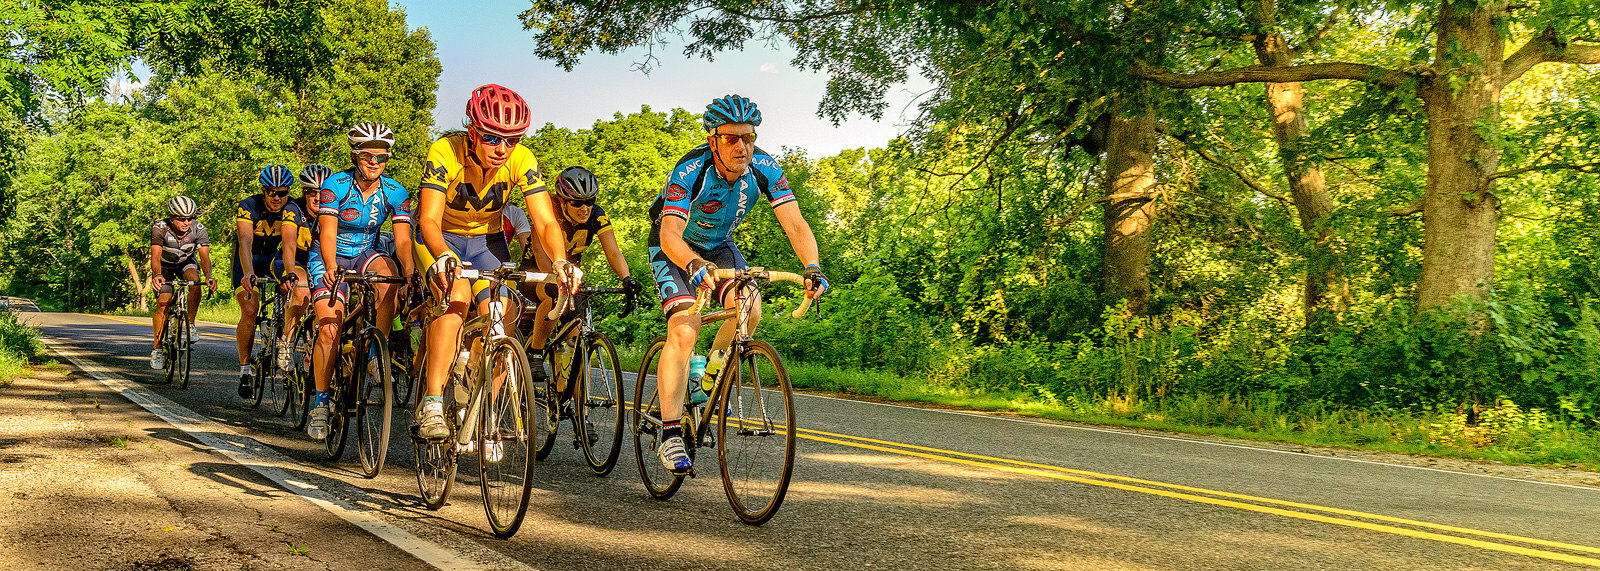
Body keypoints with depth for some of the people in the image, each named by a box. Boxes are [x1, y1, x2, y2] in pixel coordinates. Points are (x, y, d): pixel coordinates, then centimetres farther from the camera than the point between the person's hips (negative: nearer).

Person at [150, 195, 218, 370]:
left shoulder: (199, 229, -27)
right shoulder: (160, 228, -30)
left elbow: (204, 256, -34)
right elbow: (156, 256, -40)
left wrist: (208, 276, -53)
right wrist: (157, 275, -60)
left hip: (187, 262, 1)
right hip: (165, 265, -1)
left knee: (194, 280, -33)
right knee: (163, 302, -16)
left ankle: (190, 324, -16)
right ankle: (157, 348, -4)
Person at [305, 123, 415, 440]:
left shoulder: (395, 193, -11)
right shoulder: (335, 185, -18)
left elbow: (403, 239, -19)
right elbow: (328, 233, -28)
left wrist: (410, 271, -38)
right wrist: (331, 268, -47)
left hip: (365, 255, 2)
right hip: (330, 259, -2)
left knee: (387, 270, -34)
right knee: (330, 328, -18)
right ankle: (321, 404, -4)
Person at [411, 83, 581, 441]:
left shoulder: (522, 161, -22)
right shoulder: (444, 153, -29)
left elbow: (545, 222, -26)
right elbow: (429, 219, -36)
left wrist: (560, 261, -46)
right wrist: (443, 257, -57)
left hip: (486, 239, 3)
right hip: (441, 237, -3)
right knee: (456, 298, -31)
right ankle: (431, 406, -28)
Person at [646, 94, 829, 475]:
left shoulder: (764, 169, -22)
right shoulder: (690, 171, -33)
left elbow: (795, 225, -28)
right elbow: (670, 233, -43)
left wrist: (812, 267, -46)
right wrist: (695, 265, -64)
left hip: (718, 246, 4)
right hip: (675, 249, -4)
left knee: (750, 309, -22)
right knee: (684, 331, -22)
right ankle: (670, 436, -18)